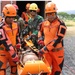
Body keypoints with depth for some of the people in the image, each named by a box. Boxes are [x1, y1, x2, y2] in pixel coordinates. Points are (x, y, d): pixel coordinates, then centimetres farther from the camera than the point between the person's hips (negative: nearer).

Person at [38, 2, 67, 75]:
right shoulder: (44, 23, 3)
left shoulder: (60, 24, -16)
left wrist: (45, 49, -25)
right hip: (46, 51, 4)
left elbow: (57, 40, -23)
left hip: (57, 51, -4)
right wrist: (40, 39, 8)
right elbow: (40, 30, 26)